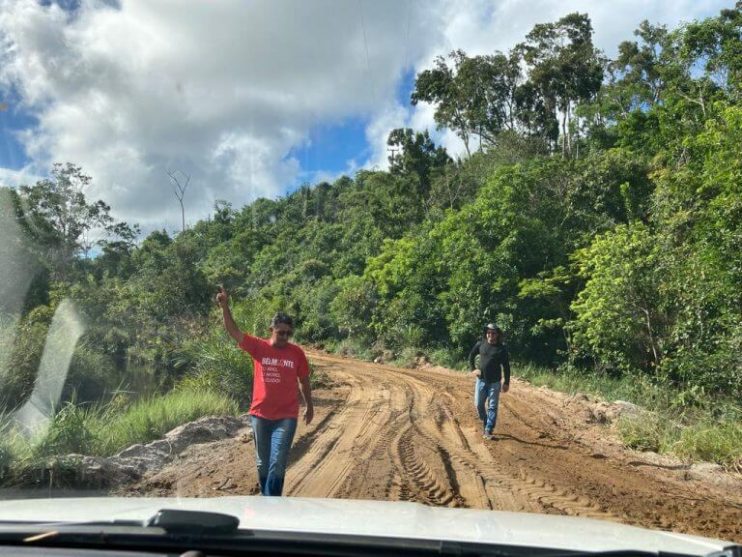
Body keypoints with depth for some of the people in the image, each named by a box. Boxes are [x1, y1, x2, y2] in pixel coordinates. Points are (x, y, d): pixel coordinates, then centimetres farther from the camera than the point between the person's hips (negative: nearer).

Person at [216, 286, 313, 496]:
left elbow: (304, 381, 8)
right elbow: (234, 332, -15)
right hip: (260, 415, 2)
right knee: (263, 463, 15)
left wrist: (310, 406, 17)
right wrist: (225, 307, -28)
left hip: (286, 417, -1)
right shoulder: (259, 347, -5)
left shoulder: (297, 353, -4)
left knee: (277, 465, -4)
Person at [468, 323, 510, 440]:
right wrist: (472, 369, 3)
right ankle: (485, 423, 31)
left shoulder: (501, 349, -5)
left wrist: (506, 382, -3)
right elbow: (471, 356, 14)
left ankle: (488, 431, 5)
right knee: (479, 404, 7)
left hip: (495, 382, -2)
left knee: (492, 407, 0)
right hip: (481, 380, 2)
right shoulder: (480, 345, -1)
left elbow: (506, 367, -1)